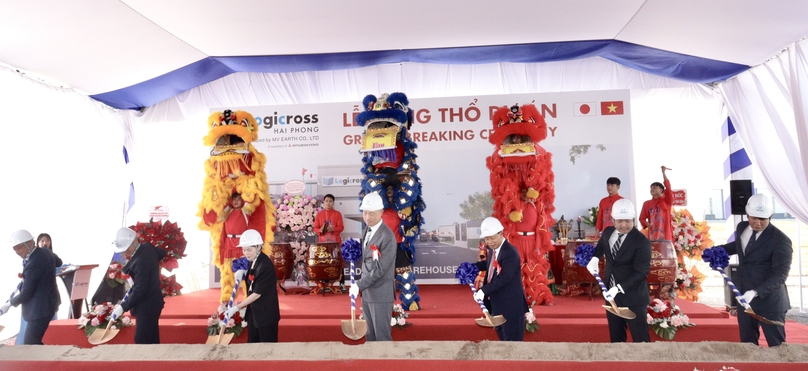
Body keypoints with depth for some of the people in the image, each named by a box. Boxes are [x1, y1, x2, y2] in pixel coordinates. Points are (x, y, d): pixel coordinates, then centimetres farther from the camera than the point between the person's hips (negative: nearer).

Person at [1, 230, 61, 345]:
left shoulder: (34, 262, -24)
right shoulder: (45, 252, 4)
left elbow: (26, 293, -18)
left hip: (39, 308, -10)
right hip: (47, 303, 10)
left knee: (29, 346, -6)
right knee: (35, 344, 18)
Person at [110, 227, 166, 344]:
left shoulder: (140, 261, -28)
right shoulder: (147, 247, -2)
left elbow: (140, 290, -25)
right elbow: (162, 253, 20)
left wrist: (123, 307, -18)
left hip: (147, 306, -10)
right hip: (152, 302, 10)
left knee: (141, 340, -1)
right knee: (152, 339, 18)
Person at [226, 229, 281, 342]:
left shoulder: (265, 265, -23)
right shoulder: (252, 262, 4)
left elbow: (258, 293, -21)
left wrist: (236, 308, -15)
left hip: (266, 313, -8)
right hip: (253, 312, 8)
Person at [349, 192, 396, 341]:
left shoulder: (387, 237, -19)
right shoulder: (368, 231, 9)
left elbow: (380, 269, -20)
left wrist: (359, 285, -16)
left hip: (381, 294, -8)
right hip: (367, 293, 8)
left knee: (382, 336, 2)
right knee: (370, 335, 17)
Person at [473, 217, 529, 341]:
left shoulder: (510, 253, -26)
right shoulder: (492, 249, 3)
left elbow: (504, 278, -30)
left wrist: (484, 291, -30)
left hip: (510, 304, -9)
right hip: (497, 301, 9)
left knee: (512, 338, 3)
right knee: (501, 334, 23)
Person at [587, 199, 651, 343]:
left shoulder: (642, 241, -18)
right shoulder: (607, 232, 2)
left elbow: (641, 273, -23)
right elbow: (601, 245, 26)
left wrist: (619, 288, -30)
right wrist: (595, 258, 7)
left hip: (633, 298, -6)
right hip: (611, 293, 6)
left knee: (640, 338, 2)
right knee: (615, 336, 18)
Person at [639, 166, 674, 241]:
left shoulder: (667, 201, 5)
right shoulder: (647, 204, 12)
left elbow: (668, 188, -11)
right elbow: (642, 218, 12)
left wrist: (663, 172, -12)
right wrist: (646, 223, -11)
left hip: (666, 236, -2)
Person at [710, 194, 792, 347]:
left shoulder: (781, 240, -16)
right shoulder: (741, 228, 5)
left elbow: (780, 274, -22)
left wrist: (756, 292, -34)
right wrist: (718, 250, 11)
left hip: (769, 301, -6)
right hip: (744, 297, 6)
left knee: (777, 346, 5)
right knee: (747, 343, 15)